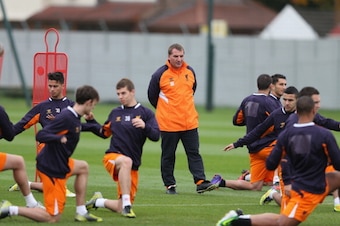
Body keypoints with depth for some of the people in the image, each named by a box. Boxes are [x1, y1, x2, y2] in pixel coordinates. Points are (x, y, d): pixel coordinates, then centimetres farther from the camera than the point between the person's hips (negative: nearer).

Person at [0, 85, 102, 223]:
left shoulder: (74, 117, 6)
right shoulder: (66, 118, -21)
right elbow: (40, 136, -27)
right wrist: (59, 138, -42)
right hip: (53, 169, -10)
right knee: (53, 218, -6)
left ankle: (81, 213, 26)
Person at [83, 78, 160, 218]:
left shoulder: (145, 113, 1)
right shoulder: (115, 113, 11)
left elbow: (155, 136, -10)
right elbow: (104, 133, 26)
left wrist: (145, 126, -28)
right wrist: (91, 121, 11)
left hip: (133, 167, 0)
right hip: (112, 157, 0)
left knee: (121, 209, 1)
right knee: (126, 161, -40)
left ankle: (98, 201, 33)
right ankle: (126, 204, -39)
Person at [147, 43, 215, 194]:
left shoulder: (190, 72, 6)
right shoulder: (160, 74, -7)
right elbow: (152, 96, 4)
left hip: (190, 123, 3)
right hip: (168, 124, -3)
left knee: (194, 153, -1)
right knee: (168, 156, 5)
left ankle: (200, 182, -4)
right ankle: (169, 185, 12)